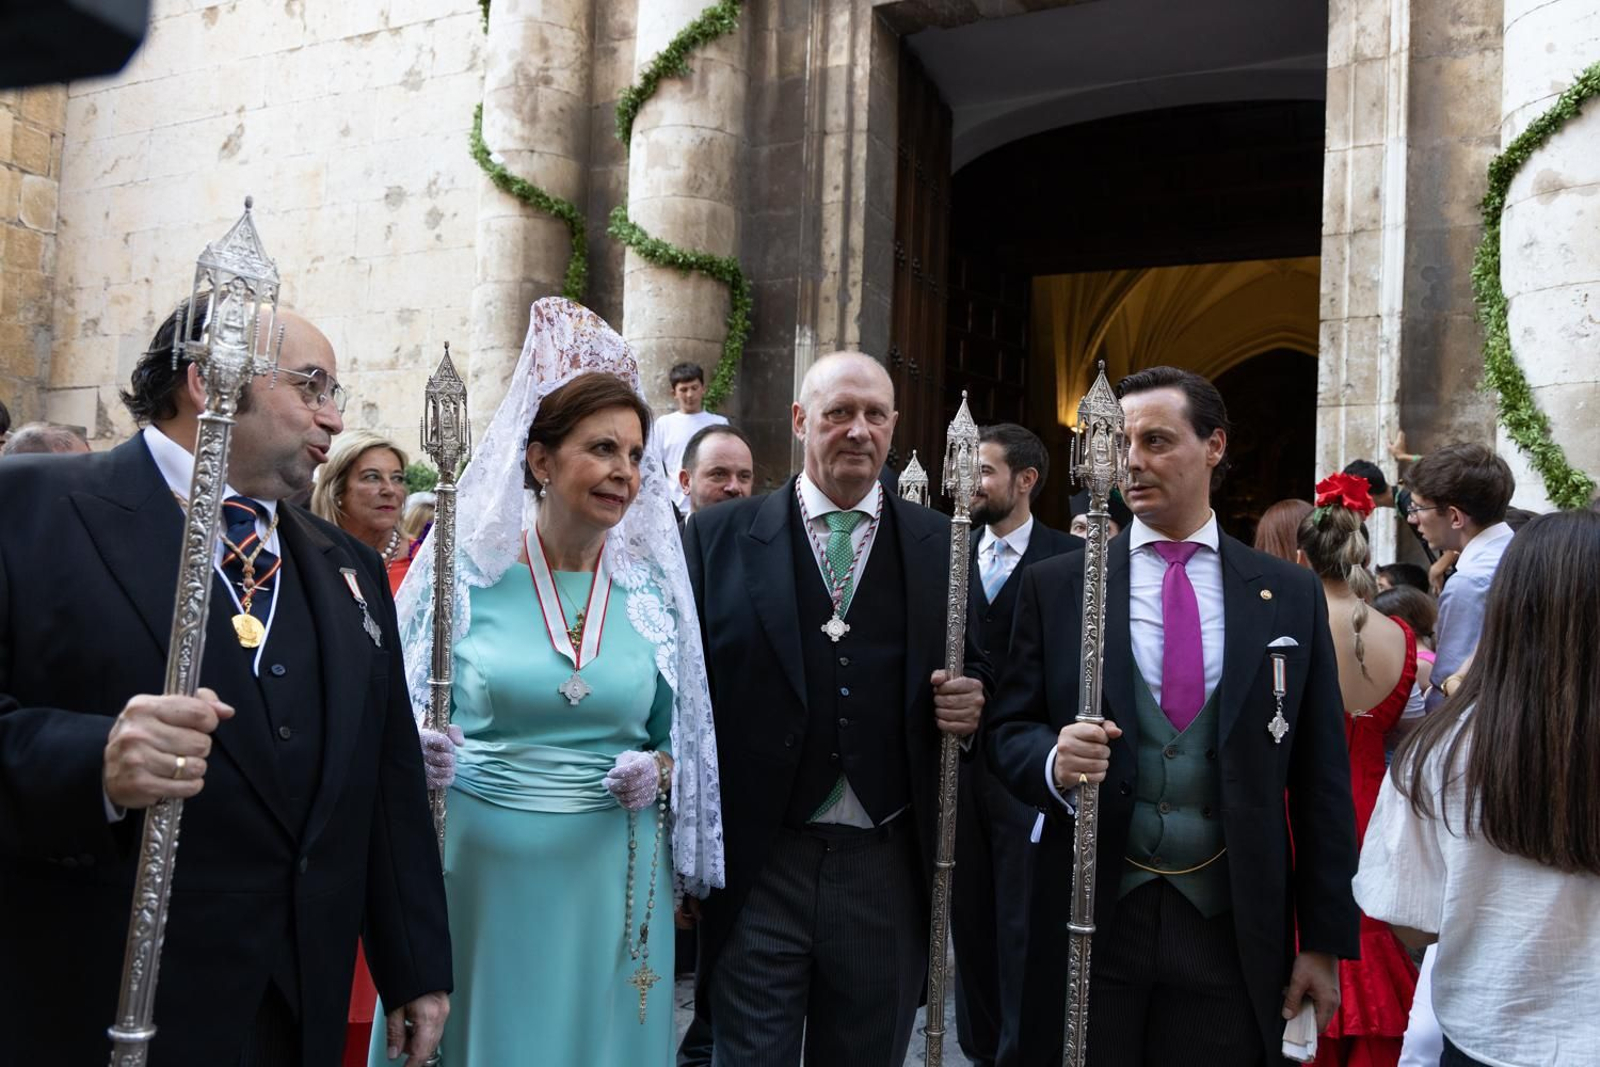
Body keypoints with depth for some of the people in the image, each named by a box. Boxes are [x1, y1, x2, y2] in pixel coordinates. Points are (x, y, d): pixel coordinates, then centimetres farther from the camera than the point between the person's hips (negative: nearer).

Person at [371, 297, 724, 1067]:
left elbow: (681, 737, 9)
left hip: (608, 873, 2)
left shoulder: (653, 591, 1)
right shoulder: (466, 573, -4)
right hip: (475, 864, -1)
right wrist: (425, 754, -20)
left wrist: (656, 771, -10)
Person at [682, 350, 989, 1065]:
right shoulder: (719, 538, 0)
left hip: (889, 870, 2)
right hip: (756, 867, -2)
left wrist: (970, 704, -11)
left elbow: (977, 675, 13)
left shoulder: (943, 546, 5)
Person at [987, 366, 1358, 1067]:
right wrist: (1053, 761, -20)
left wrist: (1325, 937, 3)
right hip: (1087, 923, 0)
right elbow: (1009, 730, 3)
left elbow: (1320, 778, 4)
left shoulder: (1292, 595, 3)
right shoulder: (1053, 586, 1)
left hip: (1234, 932, 1)